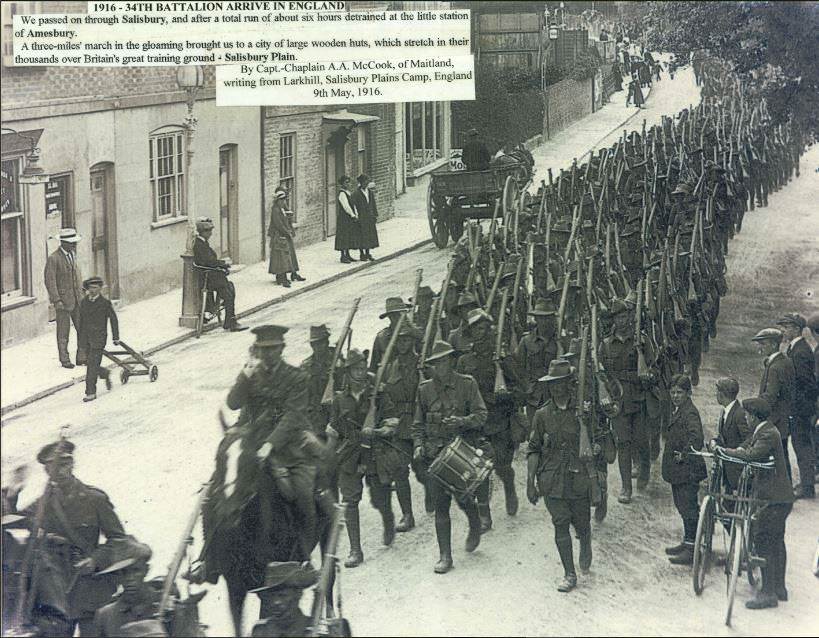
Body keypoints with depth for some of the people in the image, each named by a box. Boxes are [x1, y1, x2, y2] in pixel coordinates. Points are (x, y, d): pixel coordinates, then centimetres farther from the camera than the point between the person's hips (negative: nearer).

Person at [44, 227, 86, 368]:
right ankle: (64, 360, 14)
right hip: (63, 300, -6)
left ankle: (81, 358, 14)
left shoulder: (72, 254, 9)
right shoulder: (53, 259, -14)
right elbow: (49, 281, -14)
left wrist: (81, 293, 17)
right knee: (63, 332, 3)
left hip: (76, 299, 7)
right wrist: (56, 301, -18)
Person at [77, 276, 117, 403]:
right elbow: (81, 320, 16)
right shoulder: (84, 302, 8)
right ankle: (105, 374, 40)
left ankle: (91, 392, -6)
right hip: (86, 338, 5)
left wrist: (116, 337, 4)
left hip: (99, 337, -5)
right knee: (92, 365, 10)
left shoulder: (105, 303, -5)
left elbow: (113, 319, 2)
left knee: (92, 365, -10)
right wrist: (81, 338, 17)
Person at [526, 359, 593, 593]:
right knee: (561, 525, -5)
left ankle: (585, 547, 43)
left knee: (581, 523, 6)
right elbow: (533, 450, 6)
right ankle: (570, 575, 4)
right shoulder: (542, 415, 4)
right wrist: (530, 483, -1)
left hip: (579, 478, -1)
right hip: (551, 480, 1)